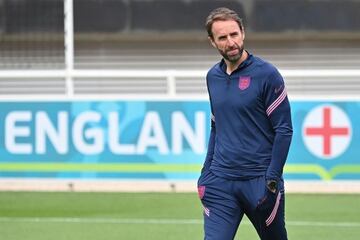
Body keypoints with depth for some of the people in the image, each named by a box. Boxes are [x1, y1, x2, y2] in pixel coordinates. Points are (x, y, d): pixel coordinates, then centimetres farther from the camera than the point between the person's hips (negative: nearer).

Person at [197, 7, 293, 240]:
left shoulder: (266, 74, -8)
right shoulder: (213, 76, 10)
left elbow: (284, 130, -8)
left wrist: (272, 179, -14)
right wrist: (206, 172, 15)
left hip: (259, 180, -4)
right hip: (221, 181, 4)